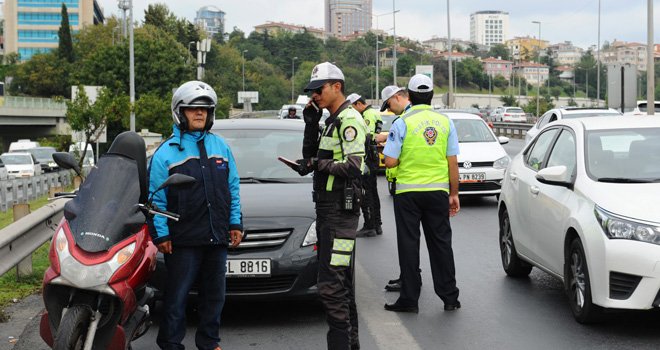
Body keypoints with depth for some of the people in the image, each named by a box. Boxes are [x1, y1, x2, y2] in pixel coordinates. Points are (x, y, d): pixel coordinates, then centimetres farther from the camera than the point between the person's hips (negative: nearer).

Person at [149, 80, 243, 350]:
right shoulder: (166, 152, -2)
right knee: (177, 296, -1)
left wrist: (235, 222, 8)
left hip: (217, 237, 5)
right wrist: (161, 234, -10)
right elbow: (156, 198, -4)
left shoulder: (220, 146, 12)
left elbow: (233, 187, 15)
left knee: (214, 294, 12)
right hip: (183, 240, -5)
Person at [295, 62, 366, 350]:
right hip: (327, 207, 11)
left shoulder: (349, 118, -11)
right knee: (341, 283, 17)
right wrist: (311, 123, 10)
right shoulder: (332, 121, 20)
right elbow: (310, 155, 18)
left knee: (331, 285, -14)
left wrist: (318, 165, -21)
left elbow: (353, 166, -21)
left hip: (341, 209, -11)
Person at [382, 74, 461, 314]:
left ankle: (409, 299, 7)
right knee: (441, 244, 10)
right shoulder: (445, 122, 2)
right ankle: (449, 297, 15)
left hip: (408, 191, -3)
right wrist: (454, 194, 10)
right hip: (438, 191, 3)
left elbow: (390, 161, -12)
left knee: (409, 245, 4)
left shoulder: (402, 123, -9)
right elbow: (453, 163, 3)